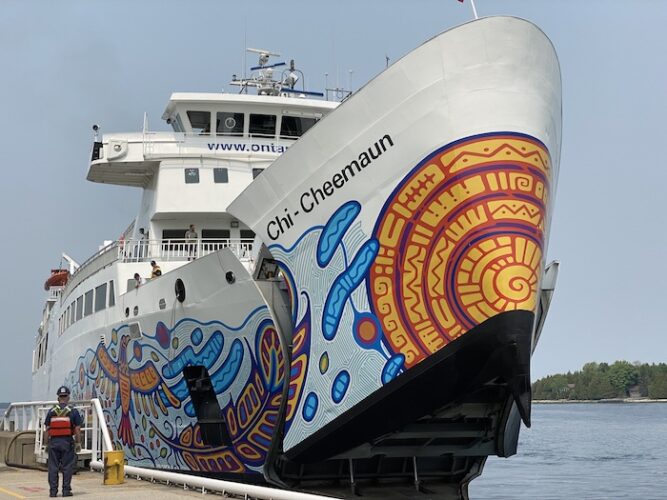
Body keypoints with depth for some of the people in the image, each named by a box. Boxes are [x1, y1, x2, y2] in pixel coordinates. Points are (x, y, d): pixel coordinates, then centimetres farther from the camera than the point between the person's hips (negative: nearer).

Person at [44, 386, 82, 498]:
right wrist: (78, 443, 2)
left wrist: (47, 443, 11)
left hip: (54, 441, 2)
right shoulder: (73, 411, -1)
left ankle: (53, 491, 6)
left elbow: (47, 429, 4)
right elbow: (77, 429, -4)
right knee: (67, 467, 4)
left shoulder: (51, 411, 4)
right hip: (67, 441, -2)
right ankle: (66, 490, 2)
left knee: (53, 467, 6)